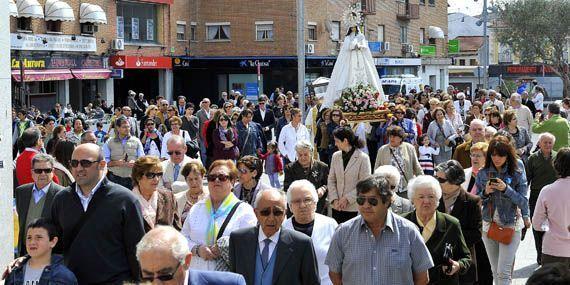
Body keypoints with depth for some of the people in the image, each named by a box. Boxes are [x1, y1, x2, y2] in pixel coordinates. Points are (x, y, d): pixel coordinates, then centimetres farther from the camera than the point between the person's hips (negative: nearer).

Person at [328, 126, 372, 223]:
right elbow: (331, 180, 9)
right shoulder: (335, 156, 7)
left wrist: (347, 198, -13)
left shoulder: (363, 158, -7)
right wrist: (334, 199, -5)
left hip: (355, 207, -4)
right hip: (337, 207, 4)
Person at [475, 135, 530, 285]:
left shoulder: (517, 174, -7)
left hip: (511, 225, -3)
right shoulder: (482, 174, 1)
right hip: (489, 225, 4)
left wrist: (506, 189, -24)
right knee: (495, 271, 14)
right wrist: (485, 192, -16)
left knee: (504, 271, -8)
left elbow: (523, 201, -9)